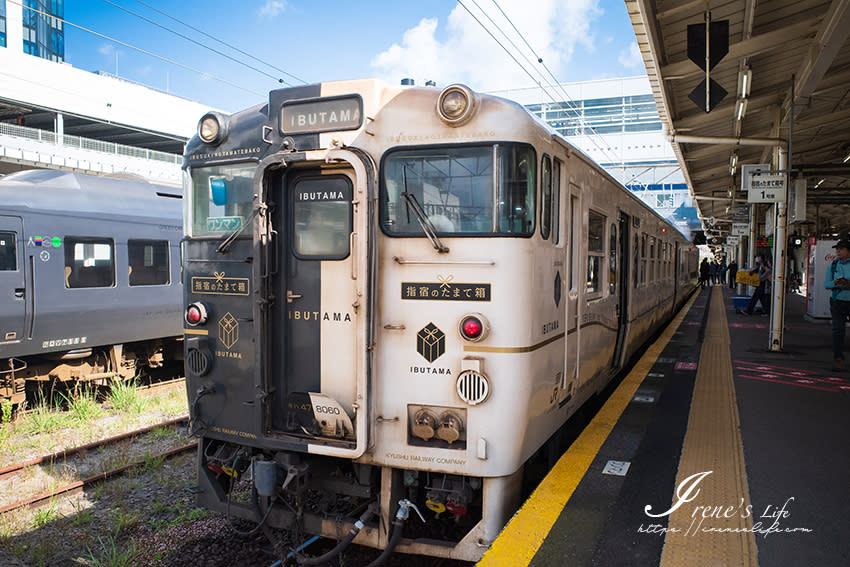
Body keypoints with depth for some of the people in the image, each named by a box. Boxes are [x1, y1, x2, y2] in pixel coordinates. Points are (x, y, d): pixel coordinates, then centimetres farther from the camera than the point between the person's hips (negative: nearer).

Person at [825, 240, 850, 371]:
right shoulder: (833, 265, 8)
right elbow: (826, 284, 7)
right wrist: (835, 283, -14)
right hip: (838, 301, 1)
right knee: (838, 329, -8)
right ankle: (838, 359, -9)